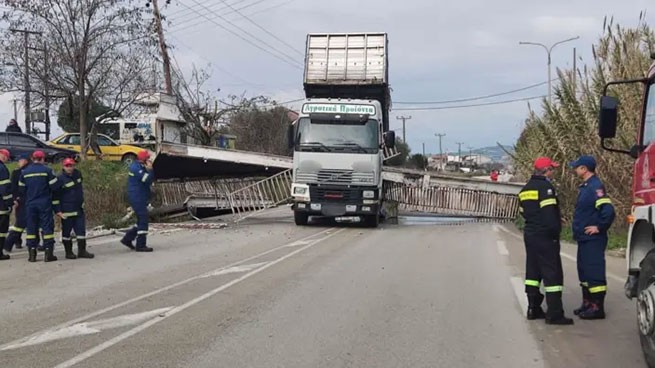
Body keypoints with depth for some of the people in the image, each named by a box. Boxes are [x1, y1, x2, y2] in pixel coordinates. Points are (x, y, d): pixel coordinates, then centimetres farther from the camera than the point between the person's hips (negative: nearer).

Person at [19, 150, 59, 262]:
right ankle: (48, 253, -3)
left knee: (31, 228, 8)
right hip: (44, 203, -3)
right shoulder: (47, 170, -7)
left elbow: (21, 189, 8)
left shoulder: (25, 172, 4)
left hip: (30, 204, 3)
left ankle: (32, 254, 7)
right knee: (47, 227, 0)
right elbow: (55, 186, -9)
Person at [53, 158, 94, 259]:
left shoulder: (77, 174, 6)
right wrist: (58, 211, -15)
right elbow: (55, 196, -12)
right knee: (66, 231, 4)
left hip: (79, 209, 6)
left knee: (81, 230, 5)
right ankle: (68, 252, 13)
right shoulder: (60, 179, -13)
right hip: (67, 211, -6)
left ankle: (82, 251, 11)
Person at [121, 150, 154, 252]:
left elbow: (149, 181, 13)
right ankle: (141, 245, -3)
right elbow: (148, 180, -23)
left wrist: (148, 170, 1)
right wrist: (150, 169, -12)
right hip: (137, 198, -10)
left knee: (141, 221, 16)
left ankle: (127, 239, 22)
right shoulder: (136, 168, -16)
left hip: (140, 198, 10)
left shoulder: (139, 167, 16)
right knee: (143, 221, -7)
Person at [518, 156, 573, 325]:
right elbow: (549, 214, -22)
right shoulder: (546, 187, -14)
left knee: (532, 272, 14)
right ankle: (554, 314, -7)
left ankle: (533, 309, 18)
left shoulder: (526, 189, 14)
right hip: (545, 237, -9)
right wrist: (555, 230, -11)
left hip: (529, 234, 9)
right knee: (552, 273, -6)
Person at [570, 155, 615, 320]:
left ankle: (597, 308, 0)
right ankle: (587, 304, 26)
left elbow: (608, 211, -28)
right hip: (584, 239, 10)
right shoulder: (586, 186, 13)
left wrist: (599, 228, -19)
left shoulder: (595, 187, -18)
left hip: (593, 240, -10)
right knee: (584, 272, 16)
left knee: (594, 273, -5)